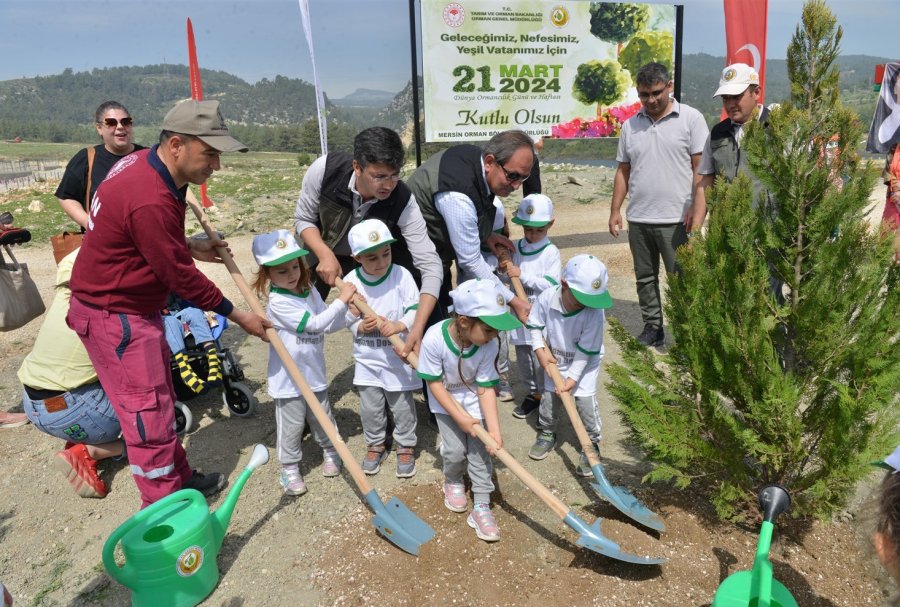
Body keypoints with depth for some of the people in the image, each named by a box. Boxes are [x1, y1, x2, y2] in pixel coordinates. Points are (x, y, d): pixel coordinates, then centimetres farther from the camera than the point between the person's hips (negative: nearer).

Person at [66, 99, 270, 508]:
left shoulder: (145, 163, 0)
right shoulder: (150, 201, -31)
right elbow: (180, 276, -23)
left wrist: (191, 247, 4)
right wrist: (237, 316, -13)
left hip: (134, 308, 10)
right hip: (115, 317, -10)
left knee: (160, 398, 18)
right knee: (149, 412, -3)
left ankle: (180, 478, 32)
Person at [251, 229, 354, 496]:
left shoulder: (310, 291, 2)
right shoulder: (278, 302, -21)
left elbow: (328, 325, 4)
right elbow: (314, 324, -24)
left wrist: (347, 313, -13)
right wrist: (341, 300, -21)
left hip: (314, 372, 6)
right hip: (289, 379, -6)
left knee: (323, 417, 22)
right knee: (291, 426, 8)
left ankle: (330, 451, 44)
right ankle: (290, 469, 27)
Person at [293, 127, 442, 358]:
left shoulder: (403, 201, -35)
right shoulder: (325, 169, -33)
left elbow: (430, 264, -37)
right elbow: (303, 219, -15)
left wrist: (418, 328, -48)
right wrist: (326, 255, -35)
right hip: (323, 248, 1)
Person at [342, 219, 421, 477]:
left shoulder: (401, 275, -12)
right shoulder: (351, 281, -8)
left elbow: (415, 309, -13)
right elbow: (346, 319, 1)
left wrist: (399, 325, -31)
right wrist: (360, 326, -20)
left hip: (399, 357, -2)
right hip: (367, 358, 2)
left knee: (402, 406, 11)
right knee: (370, 408, 14)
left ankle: (406, 446, 31)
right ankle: (375, 445, 37)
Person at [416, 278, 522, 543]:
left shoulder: (489, 344, -27)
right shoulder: (435, 339, -35)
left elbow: (486, 388, -20)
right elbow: (434, 383, -22)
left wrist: (494, 429, -26)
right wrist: (459, 417, -22)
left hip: (473, 400, 2)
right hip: (445, 400, -1)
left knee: (479, 449, -4)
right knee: (455, 449, -7)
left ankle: (481, 506, 9)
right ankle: (453, 481, 26)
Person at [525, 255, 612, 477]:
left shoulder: (594, 312, -31)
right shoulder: (546, 298, -25)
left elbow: (586, 351, -24)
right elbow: (534, 325, -6)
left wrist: (572, 378, -22)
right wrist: (540, 350, -17)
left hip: (585, 363, -2)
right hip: (555, 360, 3)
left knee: (585, 401, -7)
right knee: (549, 397, 10)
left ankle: (592, 445, 14)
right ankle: (546, 434, 35)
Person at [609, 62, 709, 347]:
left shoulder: (691, 118, -2)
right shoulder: (630, 126, 11)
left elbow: (700, 167, -5)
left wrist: (696, 209, -13)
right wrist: (615, 210, 9)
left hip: (675, 219, -5)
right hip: (638, 219, 5)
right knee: (645, 278, 13)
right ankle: (652, 328, 26)